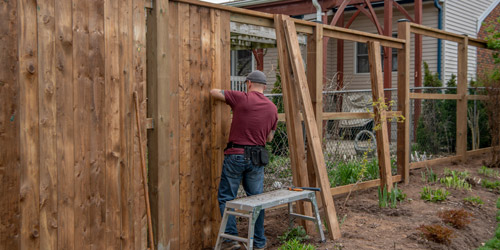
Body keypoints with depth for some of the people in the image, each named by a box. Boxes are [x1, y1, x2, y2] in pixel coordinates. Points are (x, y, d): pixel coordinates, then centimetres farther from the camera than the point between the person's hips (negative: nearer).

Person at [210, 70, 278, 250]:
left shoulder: (242, 98, -7)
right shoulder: (272, 108, 6)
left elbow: (213, 92, 1)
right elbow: (269, 137, 13)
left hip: (235, 155, -4)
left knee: (226, 197, 8)